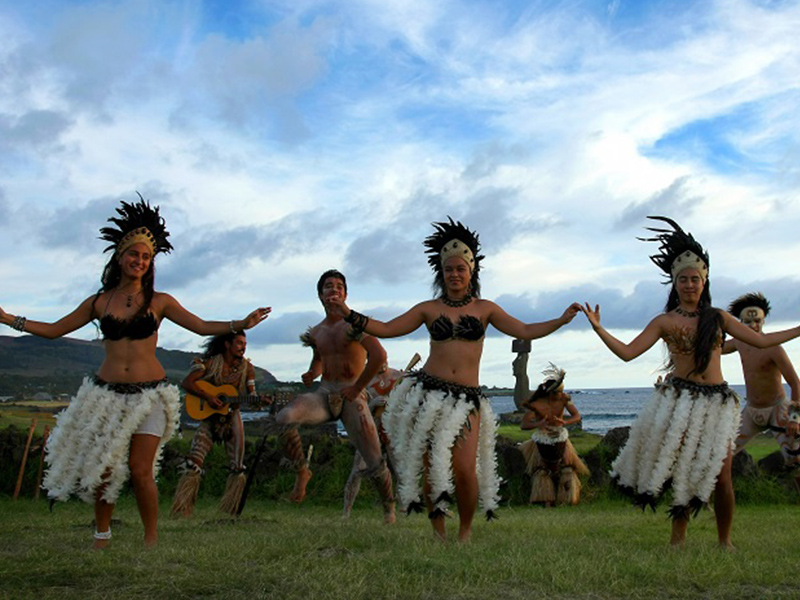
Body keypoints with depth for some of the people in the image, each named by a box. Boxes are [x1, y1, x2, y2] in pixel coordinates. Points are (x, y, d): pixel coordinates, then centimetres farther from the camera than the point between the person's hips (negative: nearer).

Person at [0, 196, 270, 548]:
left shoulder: (159, 302, 4)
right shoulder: (99, 302, 8)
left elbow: (202, 326, 3)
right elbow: (54, 330, 15)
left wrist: (241, 324, -10)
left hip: (149, 394, -2)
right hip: (107, 393, 2)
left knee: (140, 471, -8)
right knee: (101, 468, 3)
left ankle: (152, 539, 6)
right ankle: (102, 534, 23)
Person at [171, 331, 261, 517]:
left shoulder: (246, 368, 1)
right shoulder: (210, 363, -7)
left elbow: (251, 394, 2)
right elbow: (187, 383, -12)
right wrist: (207, 397, -23)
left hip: (231, 417, 2)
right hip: (209, 416, -2)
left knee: (237, 468, -4)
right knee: (194, 463, -10)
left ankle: (229, 510, 10)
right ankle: (182, 510, -1)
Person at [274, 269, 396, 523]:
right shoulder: (316, 332, 13)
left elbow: (379, 355, -20)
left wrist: (357, 388, -15)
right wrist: (312, 374, 7)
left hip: (352, 395, -4)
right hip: (323, 394, 4)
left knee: (374, 461, -5)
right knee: (284, 417, -26)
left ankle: (389, 508, 19)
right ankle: (302, 472, -7)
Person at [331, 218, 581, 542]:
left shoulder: (485, 308, 11)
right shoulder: (429, 308, 9)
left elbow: (525, 331, 11)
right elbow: (386, 329, 9)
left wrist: (562, 320, 0)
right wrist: (347, 313, 0)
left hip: (467, 397, 0)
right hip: (427, 391, 0)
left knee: (464, 470, -12)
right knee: (431, 466, -2)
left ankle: (466, 529, 13)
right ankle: (438, 530, 15)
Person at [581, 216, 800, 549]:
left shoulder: (718, 317, 12)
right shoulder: (665, 321, 3)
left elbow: (761, 340, 16)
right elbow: (627, 352, -4)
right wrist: (598, 328, -15)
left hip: (715, 402, 2)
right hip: (679, 399, -2)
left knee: (720, 476, -3)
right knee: (685, 471, -5)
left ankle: (724, 541, 14)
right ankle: (678, 539, 7)